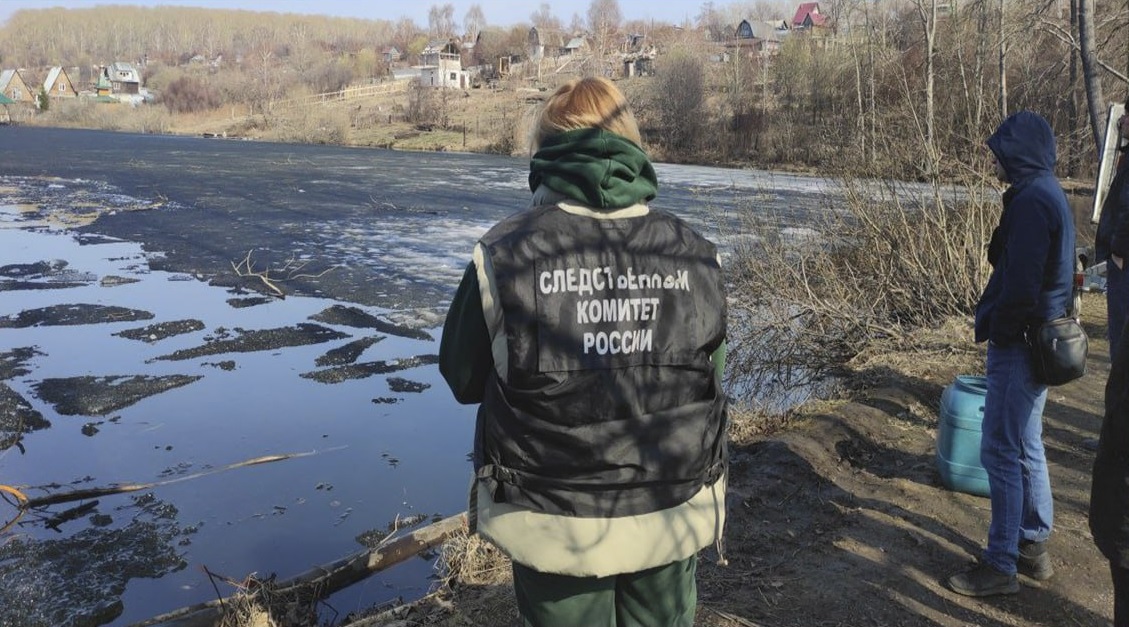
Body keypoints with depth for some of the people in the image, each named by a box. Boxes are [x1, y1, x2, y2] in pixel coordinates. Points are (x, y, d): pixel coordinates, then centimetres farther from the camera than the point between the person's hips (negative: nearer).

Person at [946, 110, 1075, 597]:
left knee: (1001, 451, -3)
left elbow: (1020, 283, -24)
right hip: (1037, 338, 10)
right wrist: (992, 316, 10)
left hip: (1020, 342, -10)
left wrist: (991, 326, -11)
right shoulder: (1046, 192, 13)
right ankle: (1033, 546, 30)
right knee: (1026, 447, 18)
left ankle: (1000, 565, 6)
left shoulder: (1031, 201, -19)